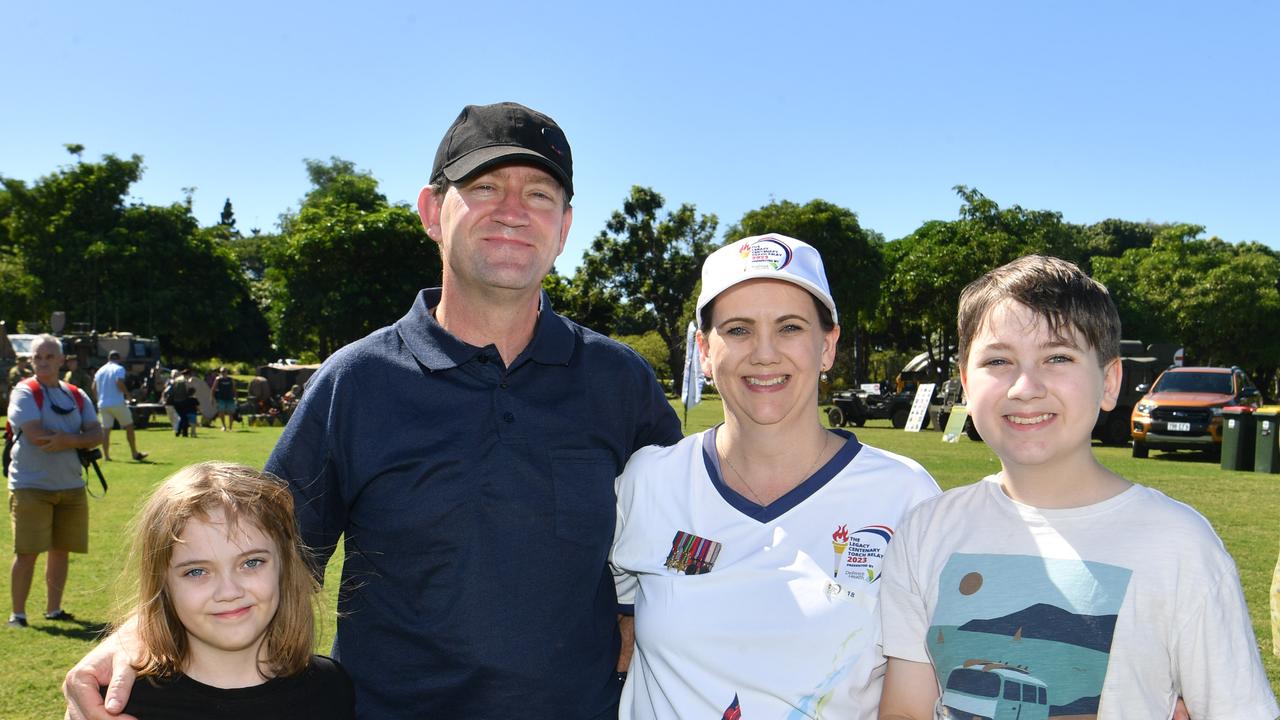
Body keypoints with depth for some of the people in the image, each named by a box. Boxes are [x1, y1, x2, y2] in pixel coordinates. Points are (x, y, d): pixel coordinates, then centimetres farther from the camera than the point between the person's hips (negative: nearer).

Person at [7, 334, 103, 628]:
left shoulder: (76, 395, 11)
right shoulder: (24, 392, -5)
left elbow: (96, 434, 2)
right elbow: (34, 435, -18)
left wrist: (67, 441, -16)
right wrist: (77, 439, -9)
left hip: (70, 485, 5)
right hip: (31, 485, -5)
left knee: (61, 550, 10)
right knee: (27, 552, -4)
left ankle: (53, 609, 21)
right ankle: (17, 613, 8)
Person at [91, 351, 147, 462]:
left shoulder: (100, 371, 13)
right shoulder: (119, 369, -4)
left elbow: (94, 388, 10)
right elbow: (119, 383, -19)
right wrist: (127, 394, -5)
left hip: (103, 404, 5)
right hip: (118, 403, -5)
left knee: (105, 430, 7)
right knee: (129, 426, 3)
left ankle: (105, 455, 4)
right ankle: (135, 453, 4)